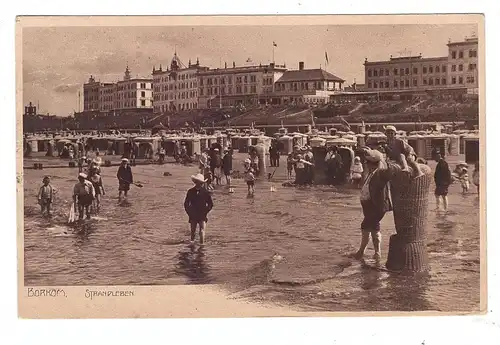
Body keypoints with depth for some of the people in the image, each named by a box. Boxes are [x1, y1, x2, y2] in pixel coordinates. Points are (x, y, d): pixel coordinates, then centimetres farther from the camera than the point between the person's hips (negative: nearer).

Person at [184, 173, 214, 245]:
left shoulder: (205, 192, -1)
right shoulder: (190, 192, 4)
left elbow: (211, 204, 6)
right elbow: (186, 204, 11)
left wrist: (205, 212, -1)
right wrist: (189, 212, 3)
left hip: (202, 216, -2)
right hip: (193, 215, 2)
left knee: (202, 231, -9)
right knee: (193, 231, 6)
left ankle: (202, 244, -4)